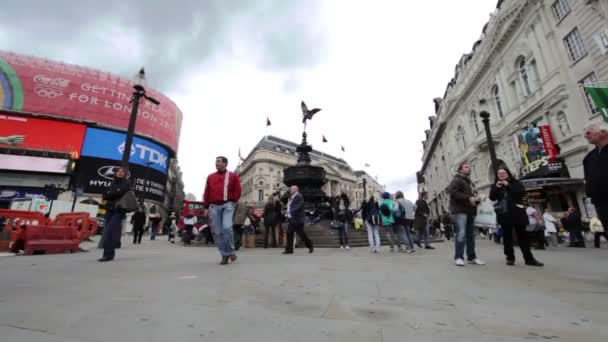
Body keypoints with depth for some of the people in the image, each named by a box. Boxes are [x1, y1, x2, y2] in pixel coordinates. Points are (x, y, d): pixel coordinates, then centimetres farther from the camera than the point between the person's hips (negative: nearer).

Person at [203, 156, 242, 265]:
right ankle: (225, 255, 11)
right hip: (214, 206, 4)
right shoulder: (210, 177, 17)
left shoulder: (233, 176, 8)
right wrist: (206, 207, 7)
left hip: (227, 205, -3)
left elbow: (238, 191, 6)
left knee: (227, 228, -20)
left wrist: (232, 201, -2)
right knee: (217, 232, 0)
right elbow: (206, 193, 14)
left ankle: (230, 251, 2)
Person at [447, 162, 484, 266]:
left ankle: (472, 257, 16)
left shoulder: (470, 183, 26)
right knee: (461, 233, -15)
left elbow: (473, 195, 30)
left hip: (470, 211, 9)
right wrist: (468, 198, -19)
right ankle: (458, 257, -12)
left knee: (471, 234, 9)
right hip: (460, 210, -9)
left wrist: (477, 198, 5)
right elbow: (452, 191, -17)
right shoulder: (456, 180, -1)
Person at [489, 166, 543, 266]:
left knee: (522, 236, 5)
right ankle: (510, 258, 10)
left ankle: (529, 258, 13)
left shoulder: (516, 183, 6)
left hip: (517, 213, 0)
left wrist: (508, 186, -15)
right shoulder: (495, 185, 9)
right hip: (504, 214, 1)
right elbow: (492, 197, -1)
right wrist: (497, 188, -14)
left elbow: (523, 193, -10)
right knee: (507, 236, 4)